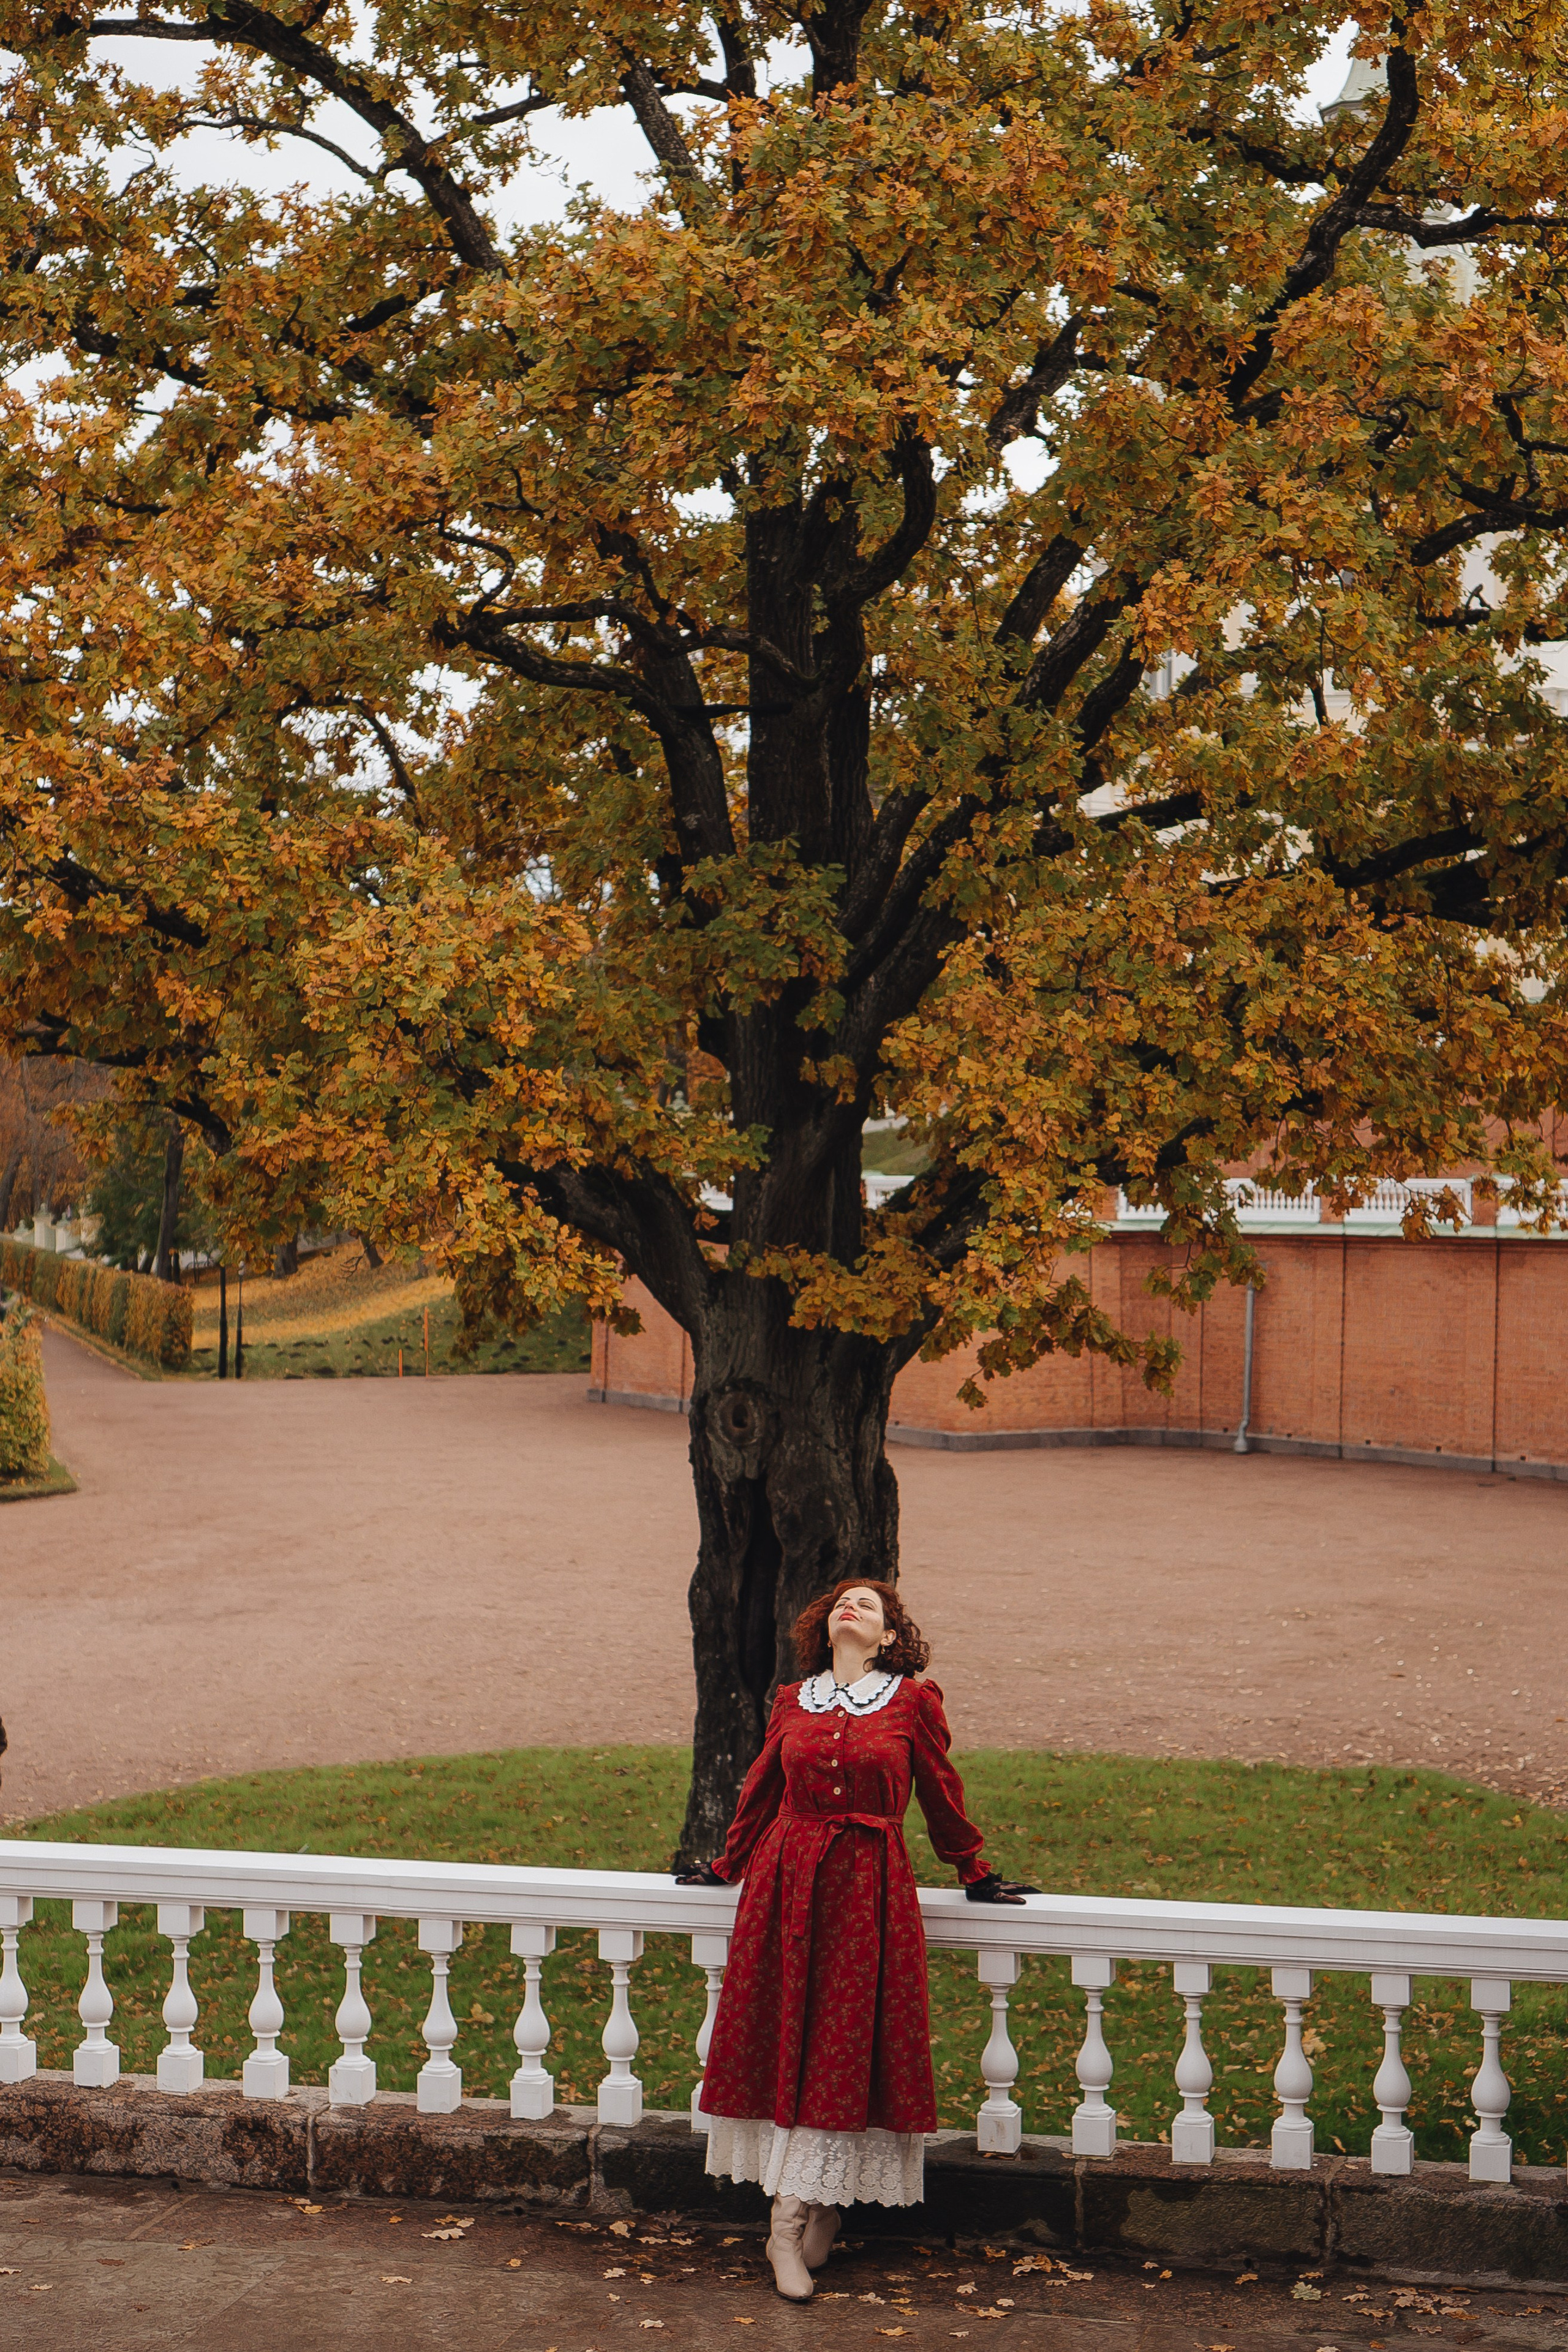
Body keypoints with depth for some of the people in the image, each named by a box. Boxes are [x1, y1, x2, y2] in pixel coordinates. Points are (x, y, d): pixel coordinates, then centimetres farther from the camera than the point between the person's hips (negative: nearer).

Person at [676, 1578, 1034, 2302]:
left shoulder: (914, 1701, 1)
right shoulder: (793, 1703, 8)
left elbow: (941, 1796, 9)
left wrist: (974, 1876, 14)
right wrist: (727, 1866, 27)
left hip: (869, 1889, -3)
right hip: (785, 1884, 3)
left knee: (845, 2047, -3)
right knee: (789, 2042, 2)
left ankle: (790, 2221, 3)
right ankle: (817, 2214, 11)